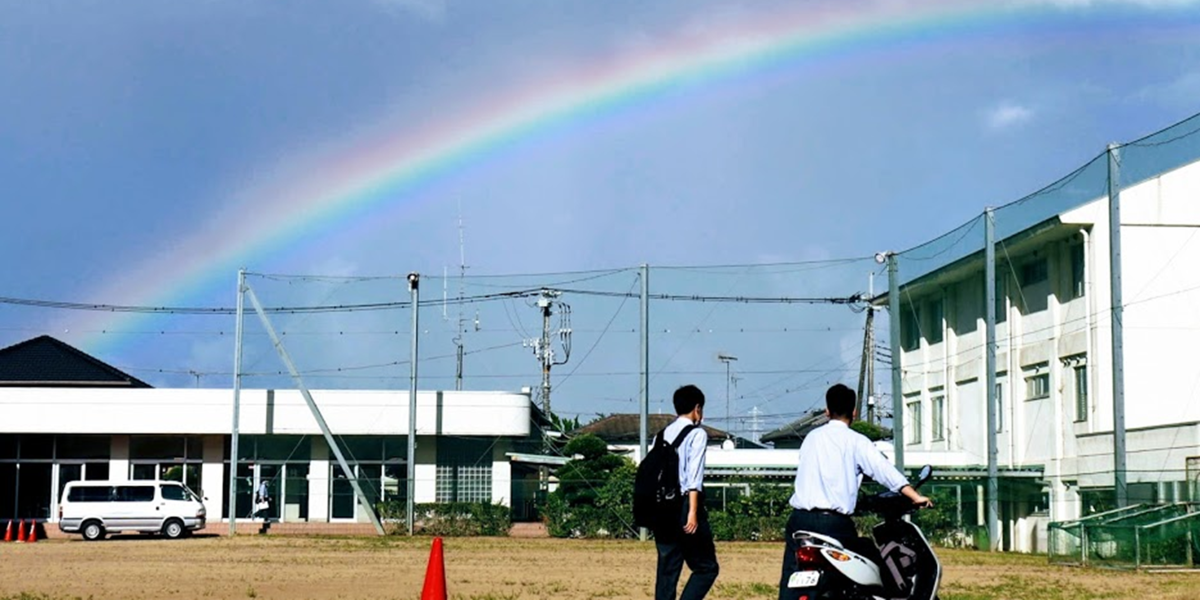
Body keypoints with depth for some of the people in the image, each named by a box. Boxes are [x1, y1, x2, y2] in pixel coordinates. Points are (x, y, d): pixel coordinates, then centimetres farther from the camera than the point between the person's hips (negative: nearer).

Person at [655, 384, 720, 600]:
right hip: (684, 505, -6)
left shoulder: (662, 435, 14)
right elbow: (694, 476, -14)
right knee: (706, 567, 3)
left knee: (667, 570, 8)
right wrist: (693, 512, -18)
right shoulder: (697, 434, -4)